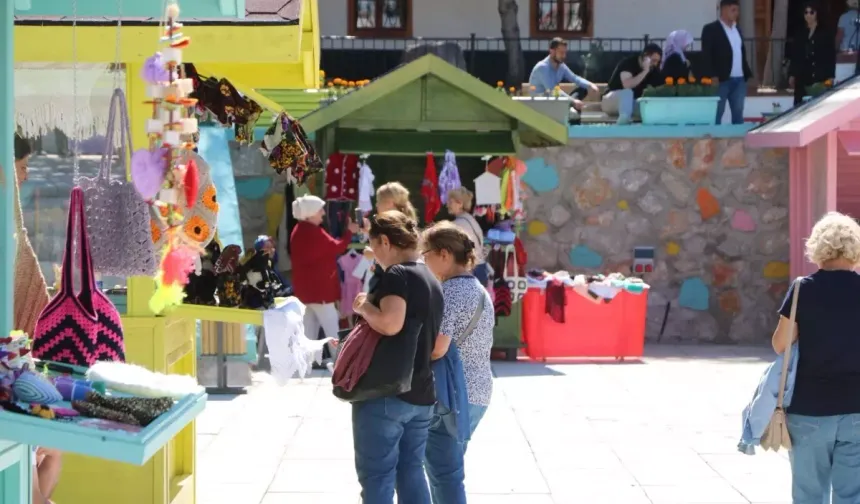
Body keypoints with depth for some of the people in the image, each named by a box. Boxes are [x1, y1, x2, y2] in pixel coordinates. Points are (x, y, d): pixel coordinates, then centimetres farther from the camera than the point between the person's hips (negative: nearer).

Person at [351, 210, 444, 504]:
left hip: (385, 393, -9)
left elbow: (390, 324, -29)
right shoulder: (432, 280, 15)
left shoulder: (397, 274, -12)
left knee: (377, 476, -2)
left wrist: (363, 306, -10)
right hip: (420, 395, 9)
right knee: (411, 471, 15)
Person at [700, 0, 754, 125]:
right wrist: (712, 76, -18)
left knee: (738, 114, 6)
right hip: (721, 80, -6)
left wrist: (748, 74, 13)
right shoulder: (711, 29, -4)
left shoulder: (737, 29, 17)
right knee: (716, 113, -3)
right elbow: (706, 55, -10)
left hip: (739, 79, 6)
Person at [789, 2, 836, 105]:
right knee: (800, 105, -3)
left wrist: (830, 76, -8)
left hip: (820, 77, -4)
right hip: (802, 77, 4)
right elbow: (794, 56, 15)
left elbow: (831, 56, -1)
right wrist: (792, 74, 8)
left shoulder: (825, 33, 3)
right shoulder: (800, 34, 14)